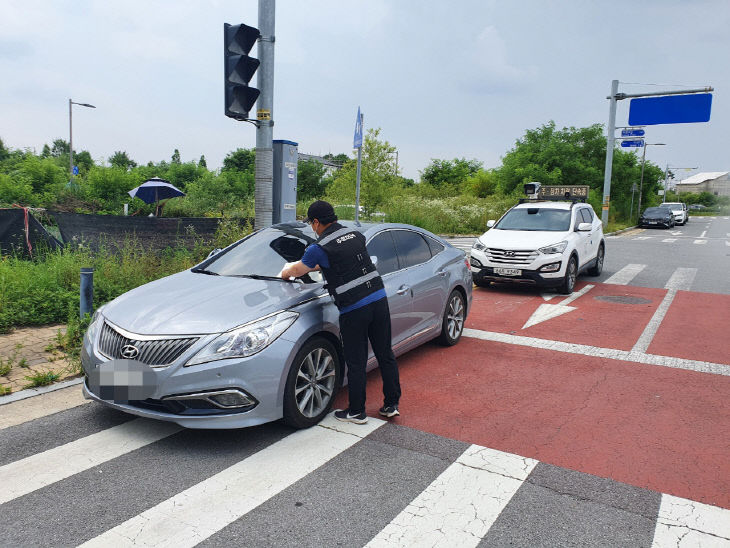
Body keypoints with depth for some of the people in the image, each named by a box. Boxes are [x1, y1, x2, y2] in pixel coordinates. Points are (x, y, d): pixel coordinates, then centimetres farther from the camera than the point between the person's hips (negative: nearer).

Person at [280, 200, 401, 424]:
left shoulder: (320, 248, -8)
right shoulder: (356, 235, 10)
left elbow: (297, 270, 8)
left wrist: (285, 273, 31)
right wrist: (318, 266, 34)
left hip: (354, 310, -6)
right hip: (379, 299, 6)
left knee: (356, 363, 7)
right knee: (386, 355, 14)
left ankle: (357, 412, 20)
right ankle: (391, 405, 25)